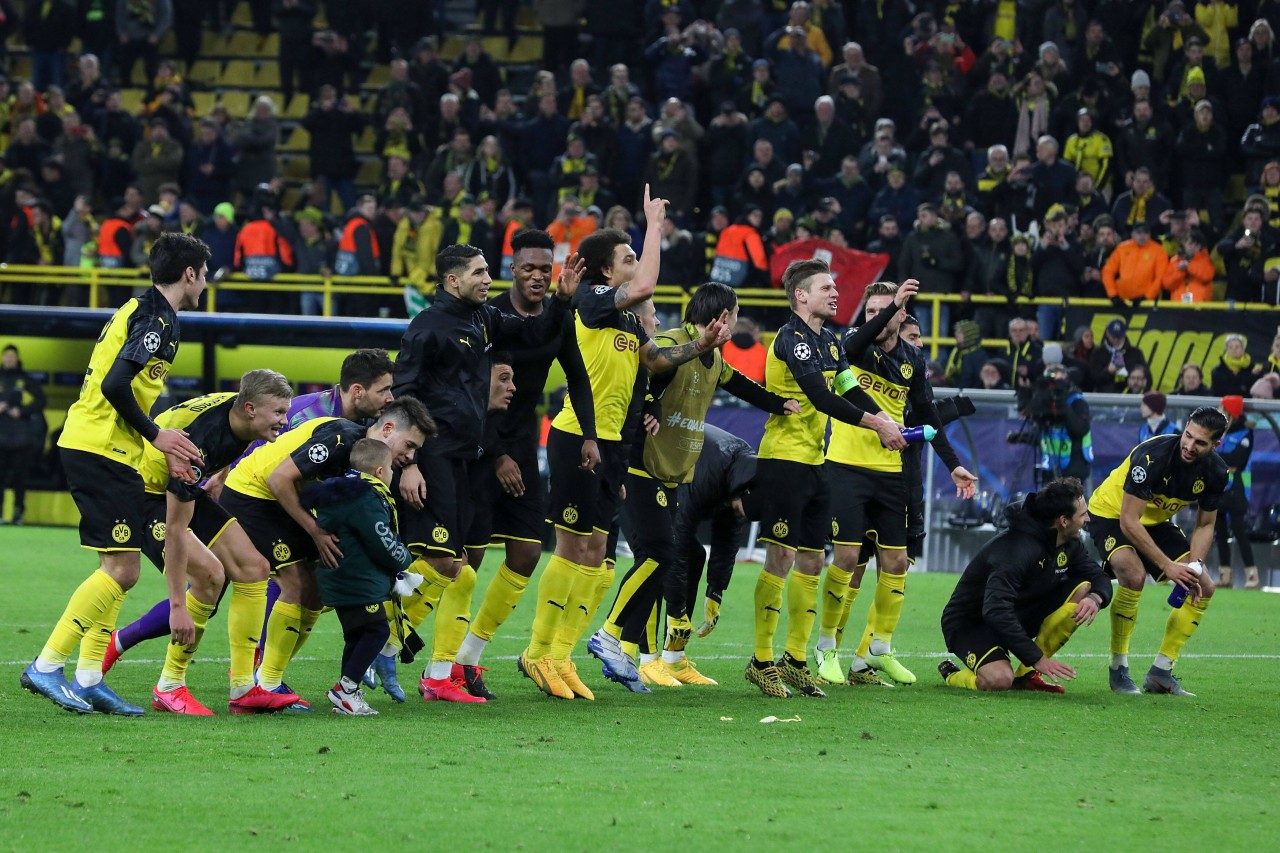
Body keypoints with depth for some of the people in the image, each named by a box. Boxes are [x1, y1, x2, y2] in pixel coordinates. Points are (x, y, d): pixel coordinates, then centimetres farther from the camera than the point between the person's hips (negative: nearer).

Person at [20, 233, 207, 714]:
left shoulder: (140, 311, 19)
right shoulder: (157, 318, -12)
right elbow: (116, 386, -22)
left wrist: (164, 451, 14)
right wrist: (155, 435, -11)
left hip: (88, 447, 10)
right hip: (102, 452, -10)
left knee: (117, 568, 12)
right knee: (122, 570, -10)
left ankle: (88, 679, 11)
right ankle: (46, 666, -10)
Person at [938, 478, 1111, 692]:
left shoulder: (1070, 543, -3)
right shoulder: (1017, 548, -30)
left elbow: (1099, 578, 6)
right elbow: (995, 611, -38)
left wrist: (1095, 598, -22)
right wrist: (1038, 659, -38)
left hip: (1019, 615, 8)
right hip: (970, 624, -8)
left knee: (1083, 590, -11)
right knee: (999, 681, -37)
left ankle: (1026, 675, -7)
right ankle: (952, 674, 1)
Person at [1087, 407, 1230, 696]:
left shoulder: (1216, 472, -14)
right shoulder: (1153, 456, -34)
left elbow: (1205, 525, -1)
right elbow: (1128, 522, -33)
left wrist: (1193, 566, -20)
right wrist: (1168, 566, -34)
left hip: (1156, 522, 7)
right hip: (1110, 513, -7)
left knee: (1204, 588, -3)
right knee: (1134, 575, -33)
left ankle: (1160, 672, 4)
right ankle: (1118, 669, -19)